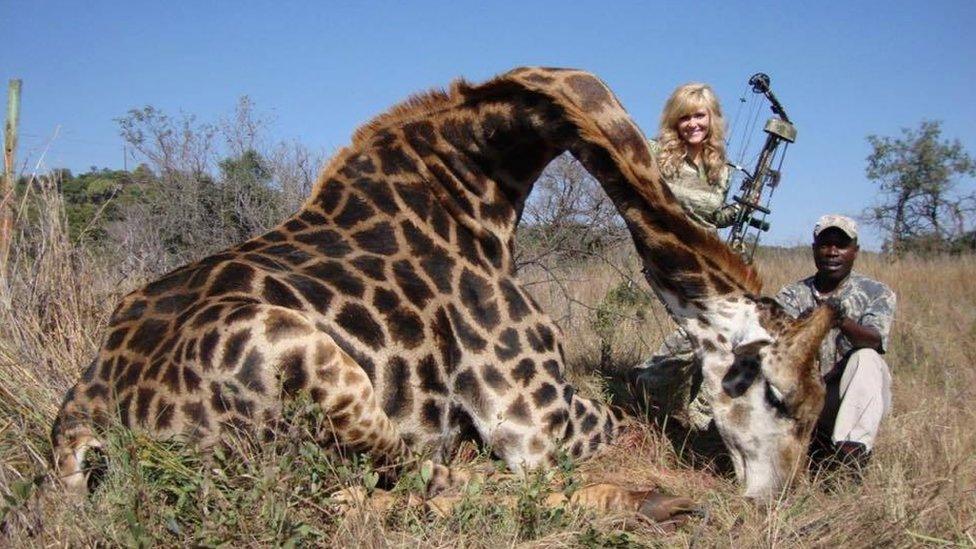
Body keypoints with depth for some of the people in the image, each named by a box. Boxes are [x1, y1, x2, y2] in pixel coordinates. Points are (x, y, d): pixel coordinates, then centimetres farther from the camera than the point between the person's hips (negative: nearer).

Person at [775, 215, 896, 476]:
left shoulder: (877, 293, 0)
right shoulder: (792, 295, 5)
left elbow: (874, 340, -22)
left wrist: (842, 321, -43)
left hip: (857, 399, -2)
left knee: (866, 359, -31)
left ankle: (853, 446, -37)